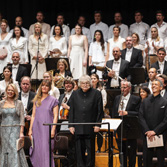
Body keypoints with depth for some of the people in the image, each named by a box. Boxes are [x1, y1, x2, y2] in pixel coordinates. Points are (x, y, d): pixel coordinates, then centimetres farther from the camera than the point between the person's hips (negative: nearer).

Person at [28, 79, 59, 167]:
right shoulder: (36, 100, 12)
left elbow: (55, 116, -2)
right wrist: (30, 129, 6)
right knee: (36, 151, 1)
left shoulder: (53, 100, 2)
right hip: (37, 128, 4)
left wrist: (53, 129, -11)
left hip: (47, 129, -3)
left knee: (46, 150, -8)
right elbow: (33, 115, 13)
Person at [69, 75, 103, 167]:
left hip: (90, 128, -2)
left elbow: (100, 111, 2)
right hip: (78, 127, 2)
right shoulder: (75, 94, 11)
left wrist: (97, 124, -6)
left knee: (90, 149, 3)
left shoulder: (96, 94, 4)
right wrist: (71, 125, 2)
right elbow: (71, 111, 10)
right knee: (79, 150, 4)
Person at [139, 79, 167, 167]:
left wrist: (155, 131, -14)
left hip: (160, 134, -3)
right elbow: (141, 117, 4)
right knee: (146, 159, 3)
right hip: (147, 135, 3)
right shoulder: (145, 101, 11)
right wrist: (147, 131, -10)